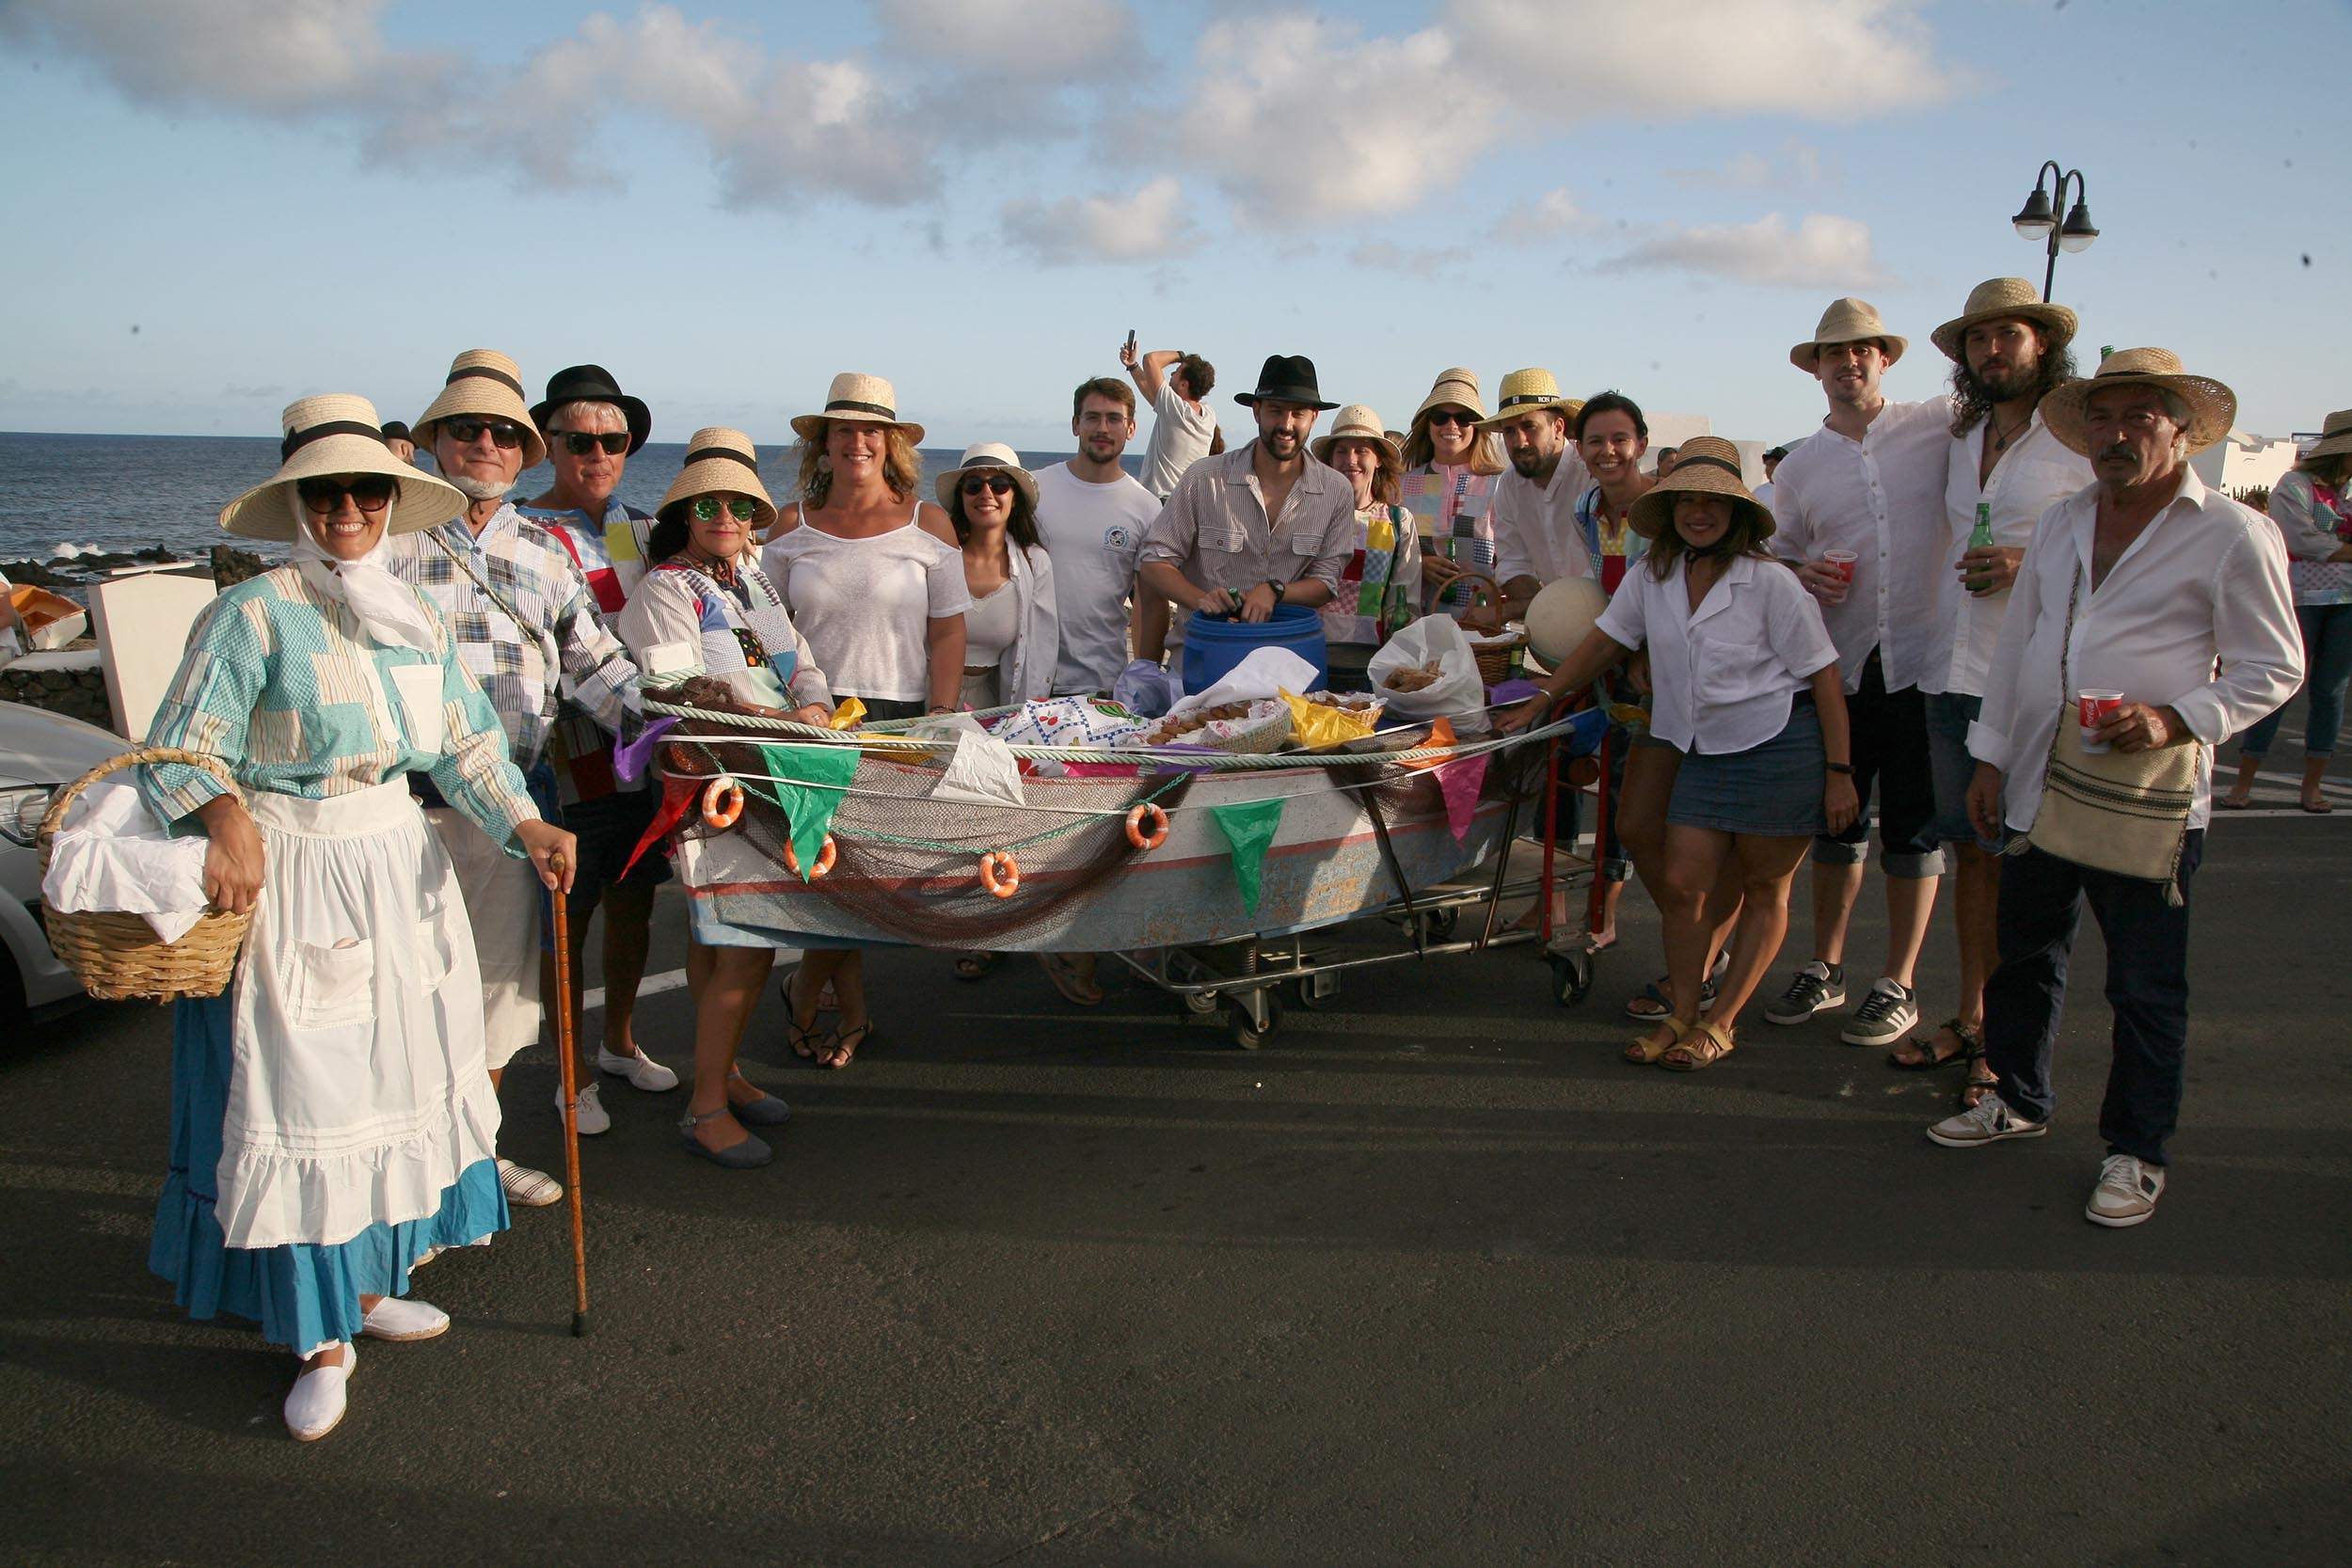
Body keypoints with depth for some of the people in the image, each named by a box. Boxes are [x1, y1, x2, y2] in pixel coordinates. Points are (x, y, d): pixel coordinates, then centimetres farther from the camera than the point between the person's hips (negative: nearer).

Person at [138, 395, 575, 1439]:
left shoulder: (415, 613, 8)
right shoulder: (254, 614, -10)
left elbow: (465, 743, 7)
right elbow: (177, 751, -13)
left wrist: (521, 823, -9)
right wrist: (225, 816, -34)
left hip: (400, 864, 6)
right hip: (291, 880, -6)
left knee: (398, 1077, 13)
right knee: (303, 1095, -1)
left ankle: (367, 1285, 30)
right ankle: (322, 1340, 11)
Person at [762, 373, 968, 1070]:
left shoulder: (927, 524, 4)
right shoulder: (792, 525, 8)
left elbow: (948, 631, 1)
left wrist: (941, 719, -7)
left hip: (900, 716, -1)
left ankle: (805, 990, 22)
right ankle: (852, 1016, 13)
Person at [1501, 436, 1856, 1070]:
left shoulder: (1769, 581, -12)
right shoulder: (1653, 577, 3)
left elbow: (1824, 677, -9)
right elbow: (1605, 640, 13)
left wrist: (1839, 773, -11)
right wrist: (1541, 699, 7)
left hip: (1782, 745, -4)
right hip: (1704, 750, 4)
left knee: (1763, 891, 5)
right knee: (1682, 885, -3)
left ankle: (1721, 1022, 15)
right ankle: (1682, 1014, 11)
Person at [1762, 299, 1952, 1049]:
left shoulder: (1939, 426, 0)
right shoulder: (1799, 466, 9)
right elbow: (1780, 555, 17)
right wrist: (1801, 575, -6)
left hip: (1924, 657, -3)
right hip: (1840, 663, 3)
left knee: (1913, 824, 4)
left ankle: (1898, 985, 15)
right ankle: (1826, 968, 27)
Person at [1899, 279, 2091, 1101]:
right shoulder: (1961, 441, 16)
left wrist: (2034, 565, -17)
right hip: (1950, 677, 6)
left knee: (2022, 864, -3)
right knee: (1970, 852, 12)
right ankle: (1969, 1017, 23)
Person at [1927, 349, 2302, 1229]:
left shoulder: (2233, 536, -6)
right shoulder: (2061, 525, 11)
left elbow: (2274, 668, -4)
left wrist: (2175, 720, -19)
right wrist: (1991, 757, 12)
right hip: (2038, 786, 6)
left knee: (2146, 987, 4)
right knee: (2024, 955, 17)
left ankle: (2137, 1152, 19)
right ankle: (2019, 1099, 35)